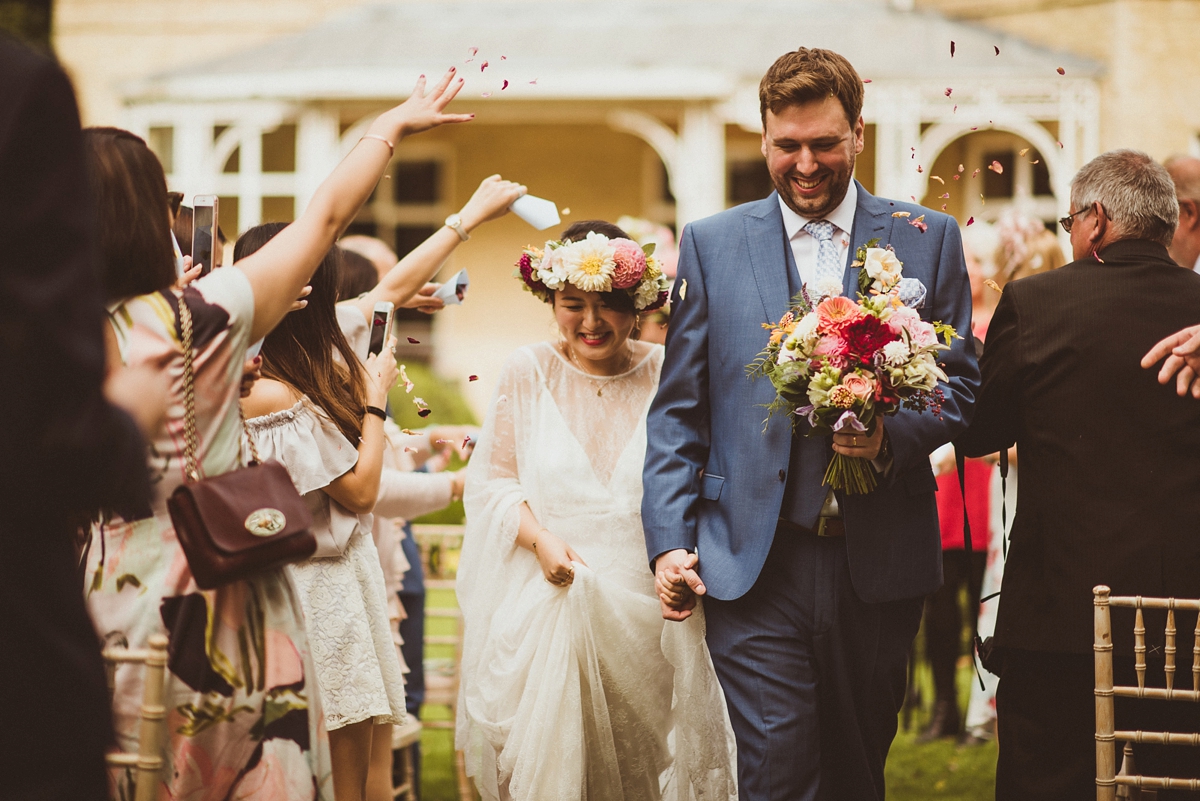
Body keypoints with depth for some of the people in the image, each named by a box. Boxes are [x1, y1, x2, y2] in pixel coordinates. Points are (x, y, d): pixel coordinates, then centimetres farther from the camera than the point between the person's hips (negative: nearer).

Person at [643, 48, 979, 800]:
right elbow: (678, 409, 8)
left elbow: (962, 384, 7)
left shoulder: (927, 238, 7)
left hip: (880, 562, 1)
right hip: (755, 566, -1)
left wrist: (894, 434, -14)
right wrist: (669, 539, -1)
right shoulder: (711, 244, 8)